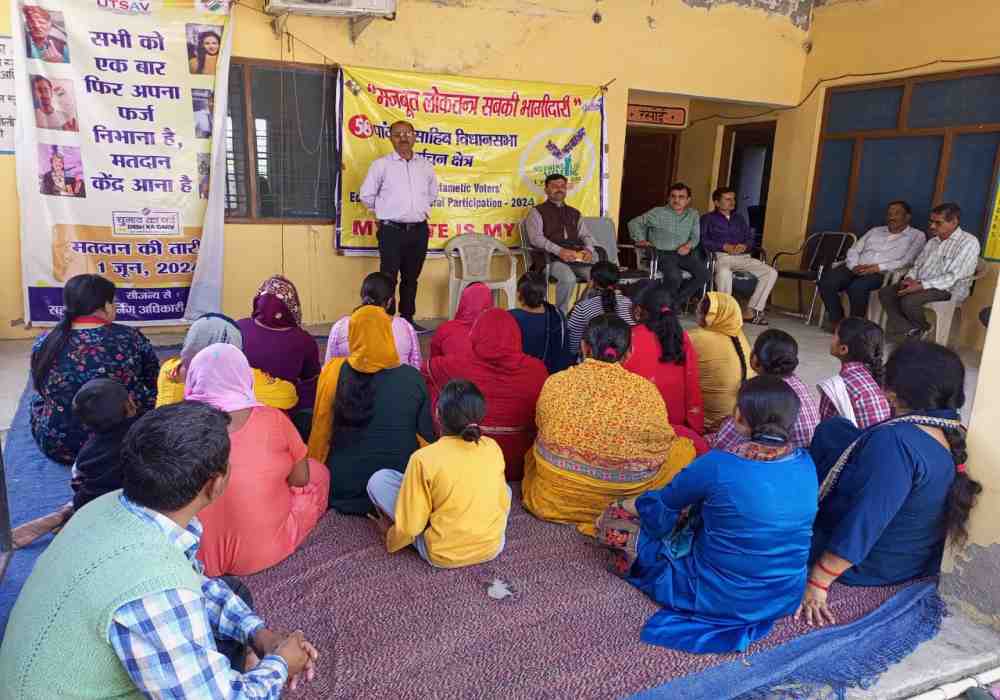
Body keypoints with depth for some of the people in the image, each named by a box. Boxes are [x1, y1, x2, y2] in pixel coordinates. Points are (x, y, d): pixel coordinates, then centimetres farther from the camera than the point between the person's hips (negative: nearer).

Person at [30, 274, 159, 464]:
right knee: (146, 394, 27)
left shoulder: (44, 343, -10)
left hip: (59, 446, 1)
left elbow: (41, 389, 8)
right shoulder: (130, 337, -14)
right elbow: (154, 384, 2)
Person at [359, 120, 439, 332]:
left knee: (411, 278, 11)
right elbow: (366, 194, 3)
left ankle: (407, 319, 22)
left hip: (419, 230, 4)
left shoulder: (425, 166, 9)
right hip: (392, 230, -4)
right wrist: (385, 211, 7)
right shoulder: (381, 164, -2)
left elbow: (432, 192, 26)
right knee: (388, 278, -4)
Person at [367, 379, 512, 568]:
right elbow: (503, 502, 6)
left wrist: (391, 539, 9)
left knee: (378, 480, 1)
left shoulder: (424, 458, -18)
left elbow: (410, 526, -13)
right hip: (493, 547, 4)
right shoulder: (493, 448, -7)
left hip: (443, 555, -4)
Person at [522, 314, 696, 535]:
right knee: (685, 448, 15)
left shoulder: (555, 383, -11)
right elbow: (661, 444, -3)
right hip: (621, 495, -3)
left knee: (534, 448, 34)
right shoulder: (645, 390, -17)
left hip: (553, 499, 3)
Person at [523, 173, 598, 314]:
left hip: (577, 258, 5)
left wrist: (589, 250, -5)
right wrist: (559, 251, -20)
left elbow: (585, 236, 20)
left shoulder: (575, 213, 27)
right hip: (551, 258, -4)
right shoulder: (537, 212, 10)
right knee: (568, 278, -35)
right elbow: (536, 238, -5)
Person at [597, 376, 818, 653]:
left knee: (614, 517, 3)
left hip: (719, 598, -6)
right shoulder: (806, 463, -8)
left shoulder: (718, 466, -24)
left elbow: (665, 502, -6)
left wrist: (623, 506, 15)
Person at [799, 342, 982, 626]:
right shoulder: (953, 435, -9)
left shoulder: (896, 441, -35)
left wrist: (817, 583, -26)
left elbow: (862, 524, -35)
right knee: (834, 430, 10)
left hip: (866, 566, -8)